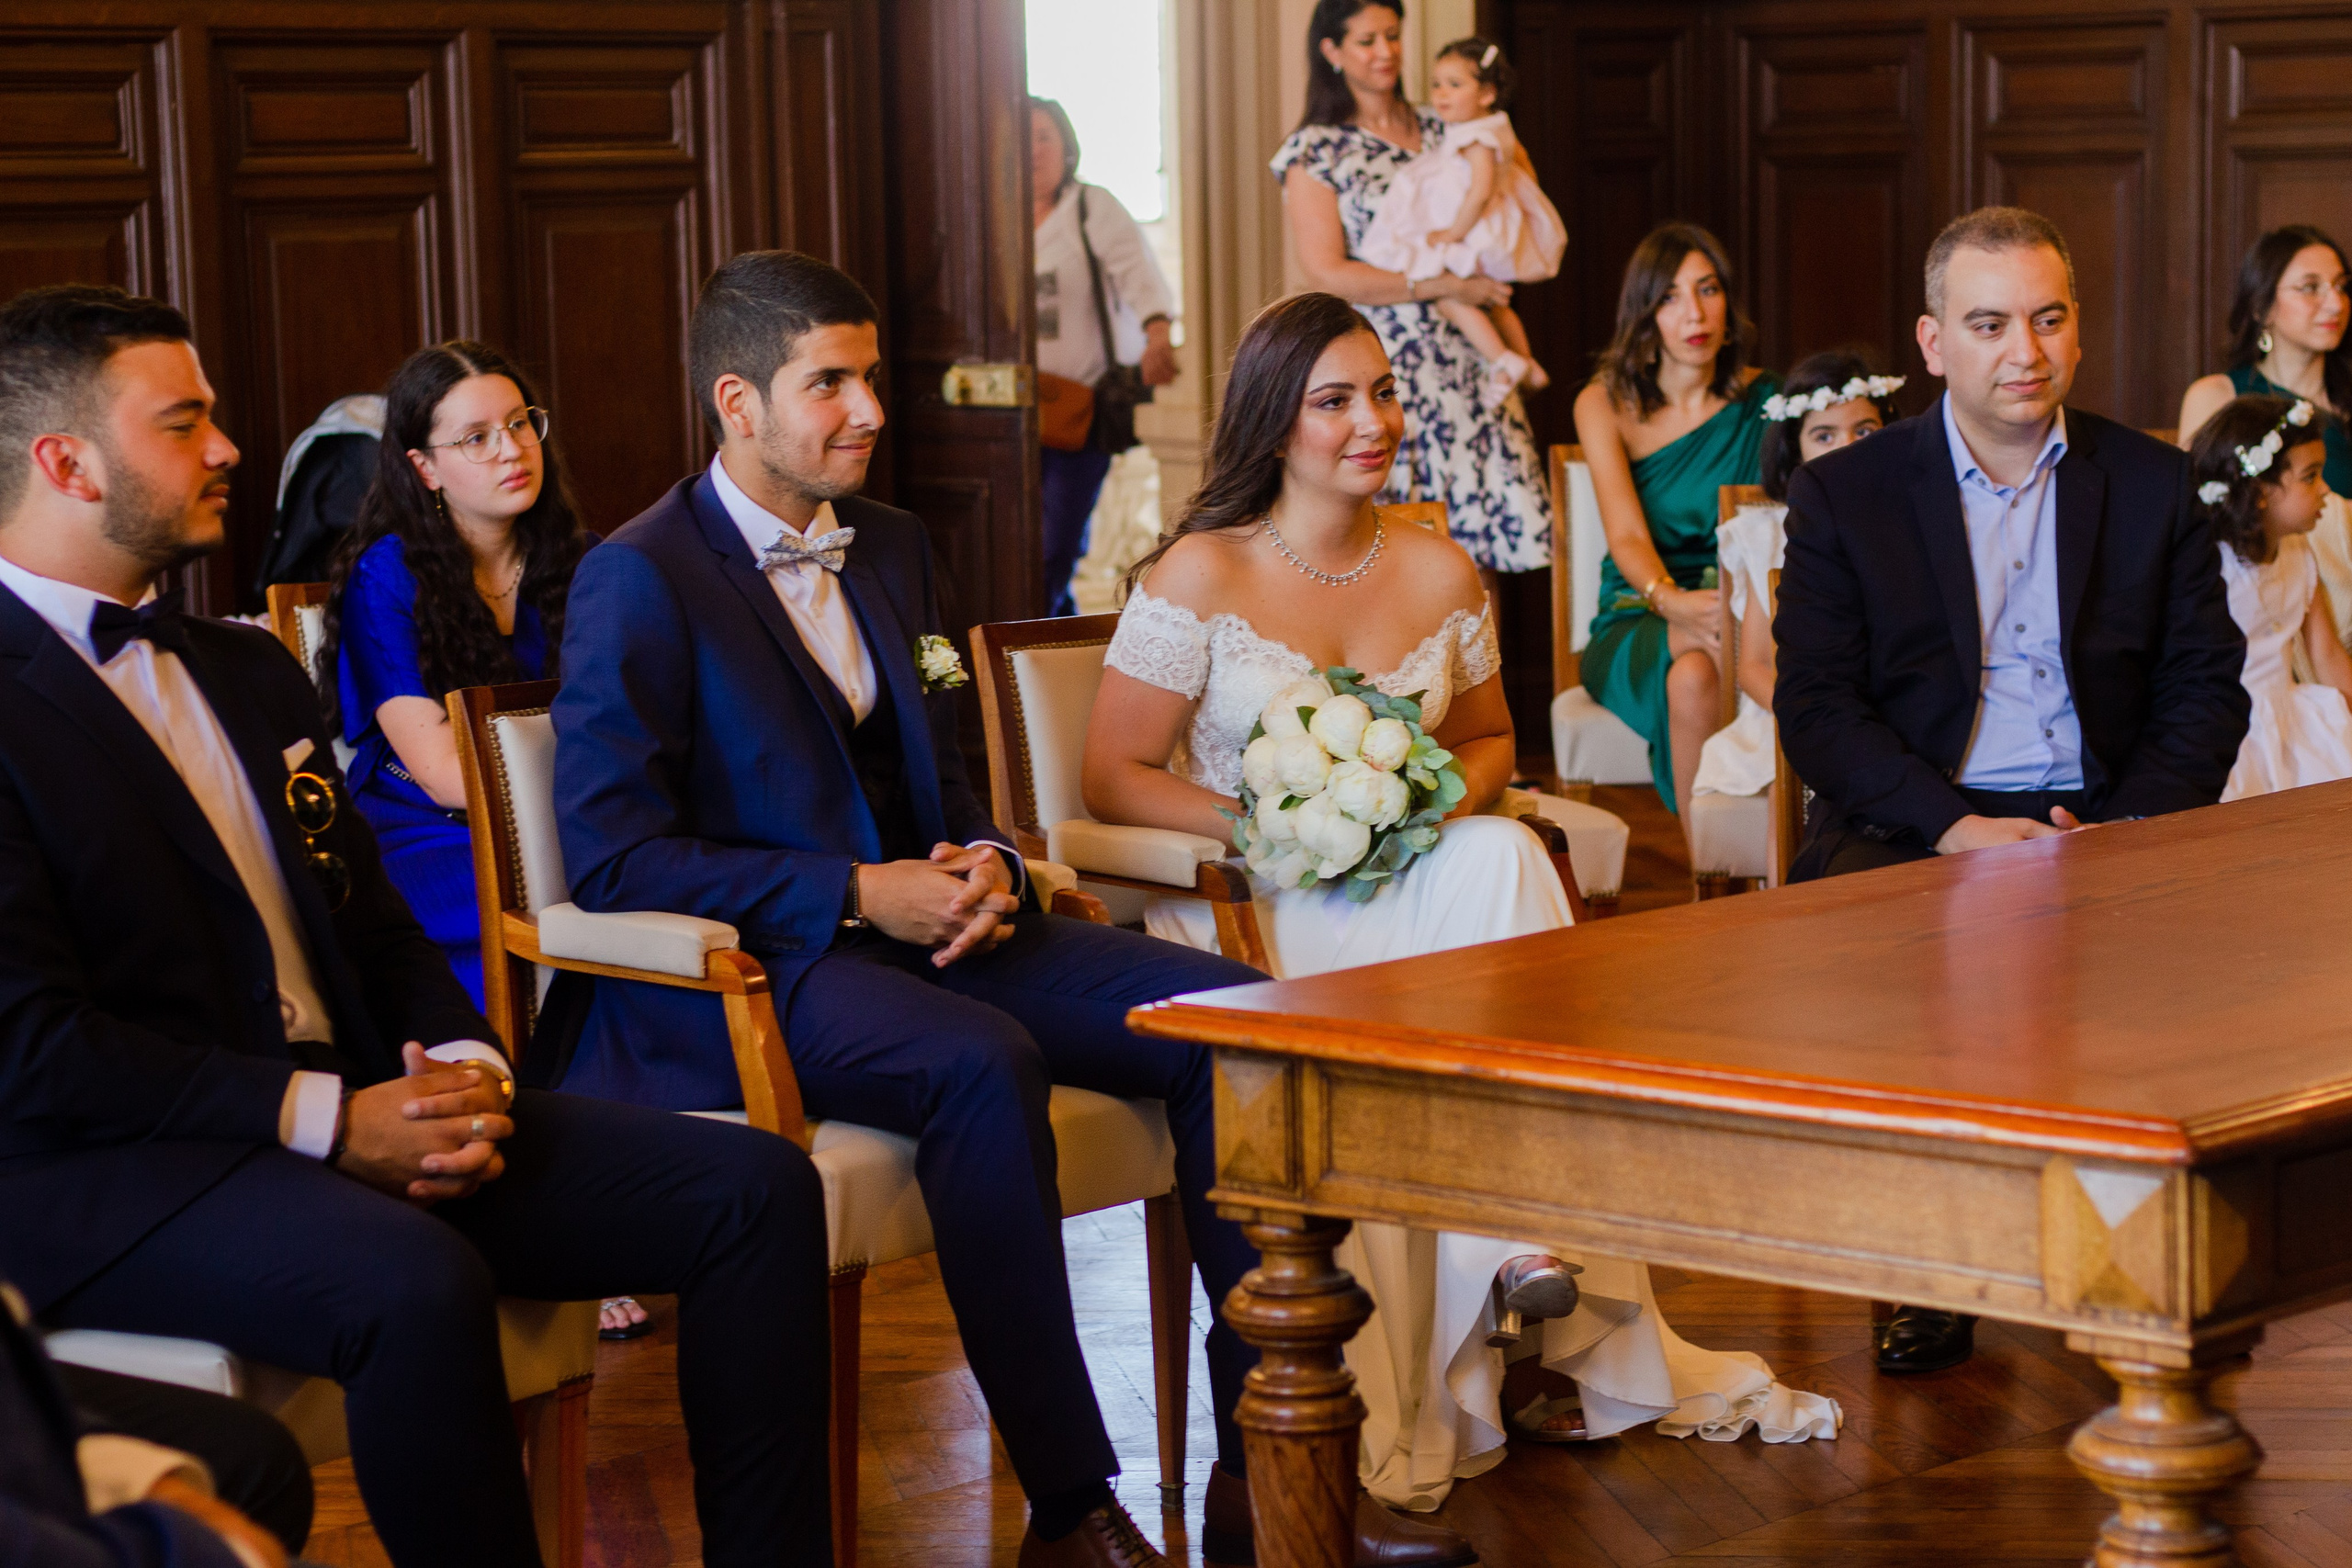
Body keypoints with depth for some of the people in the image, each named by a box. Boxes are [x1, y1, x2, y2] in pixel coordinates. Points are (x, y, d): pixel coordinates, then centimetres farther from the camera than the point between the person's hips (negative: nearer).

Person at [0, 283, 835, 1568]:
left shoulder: (251, 674, 20)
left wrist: (462, 1066, -1)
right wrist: (328, 1122, -19)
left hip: (360, 1112, 8)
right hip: (107, 1172, -8)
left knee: (756, 1189, -7)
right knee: (414, 1284, -39)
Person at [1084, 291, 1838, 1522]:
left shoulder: (1440, 574, 10)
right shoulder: (1200, 577, -4)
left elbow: (1489, 738, 23)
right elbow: (1112, 778, -5)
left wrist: (1448, 800, -1)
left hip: (1420, 880, 4)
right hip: (1238, 913, -4)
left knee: (1504, 860, -30)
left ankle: (1520, 1236, -30)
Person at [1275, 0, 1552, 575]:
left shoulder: (1440, 132, 14)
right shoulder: (1317, 151, -1)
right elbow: (1326, 274, -10)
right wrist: (1446, 287, -14)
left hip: (1465, 355, 5)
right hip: (1381, 361, -5)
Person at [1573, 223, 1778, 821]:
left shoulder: (1762, 401, 6)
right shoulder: (1605, 405, 2)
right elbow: (1627, 537, -11)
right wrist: (1671, 600, -35)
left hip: (1743, 610, 1)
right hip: (1635, 629, -1)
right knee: (1694, 672, -35)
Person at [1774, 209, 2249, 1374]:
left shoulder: (2152, 485, 10)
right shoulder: (1843, 495, 4)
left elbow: (2205, 689, 7)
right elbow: (1815, 709, -4)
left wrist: (2126, 831, -12)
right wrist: (1959, 828, -18)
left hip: (2101, 822, 1)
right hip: (1911, 826, -1)